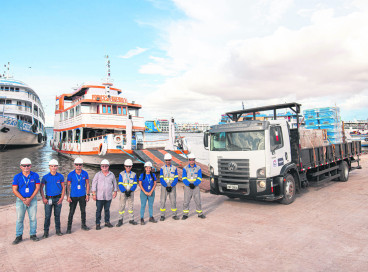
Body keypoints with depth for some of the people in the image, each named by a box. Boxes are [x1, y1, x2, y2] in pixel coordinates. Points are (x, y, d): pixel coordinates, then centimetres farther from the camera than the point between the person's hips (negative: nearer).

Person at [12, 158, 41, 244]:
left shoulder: (35, 175, -2)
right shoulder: (17, 177, -3)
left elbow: (37, 188, -3)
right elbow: (14, 190, -5)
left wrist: (30, 199, -11)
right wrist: (23, 200, -12)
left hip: (32, 200, 0)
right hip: (20, 200, 0)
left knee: (33, 218, 3)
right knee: (19, 219, 5)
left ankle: (33, 235, 15)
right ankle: (19, 236, 16)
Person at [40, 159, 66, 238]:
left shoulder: (60, 176, 1)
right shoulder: (45, 177, -2)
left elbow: (63, 187, 5)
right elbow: (41, 188, 3)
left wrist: (62, 198, -4)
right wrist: (43, 198, -6)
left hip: (58, 198, 1)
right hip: (48, 199, -1)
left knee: (57, 215, 9)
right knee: (47, 216, 0)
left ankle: (58, 230, 21)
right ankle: (46, 231, 12)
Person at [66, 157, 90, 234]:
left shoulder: (85, 174, -3)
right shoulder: (71, 174, -8)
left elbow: (87, 184, 4)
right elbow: (68, 186, -4)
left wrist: (87, 195, 1)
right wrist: (68, 196, -9)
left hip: (82, 196, 2)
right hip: (73, 196, -2)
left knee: (83, 211, 13)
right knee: (71, 212, 1)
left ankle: (83, 225, 28)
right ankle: (69, 228, 13)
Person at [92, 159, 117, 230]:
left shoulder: (111, 175, 7)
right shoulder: (98, 174, 1)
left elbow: (115, 184, 17)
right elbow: (94, 184, -1)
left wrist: (115, 192, 13)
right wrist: (94, 194, -7)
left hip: (108, 196, 2)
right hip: (99, 196, -2)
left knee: (107, 210, 11)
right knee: (98, 210, 3)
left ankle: (107, 222, 23)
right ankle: (98, 223, 13)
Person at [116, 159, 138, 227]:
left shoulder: (133, 174, 2)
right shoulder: (121, 174, -3)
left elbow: (135, 184, 0)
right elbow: (120, 184, -6)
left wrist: (130, 191, -14)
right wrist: (125, 191, -17)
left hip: (131, 192, 2)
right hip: (123, 192, -1)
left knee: (131, 206, 8)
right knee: (122, 206, 1)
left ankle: (131, 219, 17)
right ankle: (120, 220, 11)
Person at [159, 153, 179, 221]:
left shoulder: (174, 168, 2)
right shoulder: (162, 168, 0)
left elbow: (176, 179, -3)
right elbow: (161, 179, -6)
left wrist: (171, 186, -14)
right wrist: (166, 186, -15)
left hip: (172, 187, 1)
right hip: (164, 187, 0)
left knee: (173, 201, 1)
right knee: (163, 201, -1)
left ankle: (174, 215, 13)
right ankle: (162, 216, 9)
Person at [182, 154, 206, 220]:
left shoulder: (198, 168, 2)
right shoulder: (185, 168, 1)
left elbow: (199, 179, -3)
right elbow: (184, 179, -4)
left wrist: (194, 184, -18)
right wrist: (189, 184, -19)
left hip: (196, 187, 0)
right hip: (187, 187, 0)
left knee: (198, 201, 3)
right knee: (186, 201, 1)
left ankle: (200, 213, 16)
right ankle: (185, 214, 12)